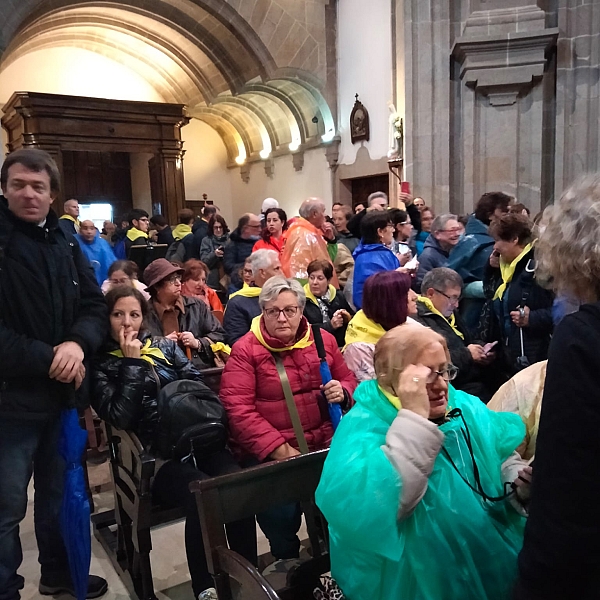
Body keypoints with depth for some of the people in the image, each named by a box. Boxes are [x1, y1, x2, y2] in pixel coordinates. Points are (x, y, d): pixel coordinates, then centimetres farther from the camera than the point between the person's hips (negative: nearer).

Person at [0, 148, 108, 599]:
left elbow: (94, 305, 4)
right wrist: (46, 359, -19)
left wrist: (78, 343, -16)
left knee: (58, 493, 21)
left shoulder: (65, 241, 6)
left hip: (61, 392, 5)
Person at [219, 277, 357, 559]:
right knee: (280, 513, -23)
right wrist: (279, 449, -20)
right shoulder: (245, 349, -4)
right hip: (268, 451, -3)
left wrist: (342, 392, -6)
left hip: (324, 442, 3)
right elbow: (238, 408, -12)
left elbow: (349, 380, 19)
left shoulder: (323, 339, 9)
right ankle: (287, 564, 11)